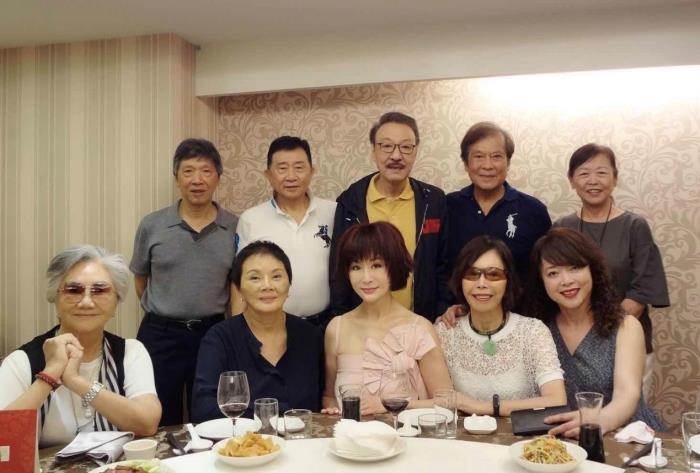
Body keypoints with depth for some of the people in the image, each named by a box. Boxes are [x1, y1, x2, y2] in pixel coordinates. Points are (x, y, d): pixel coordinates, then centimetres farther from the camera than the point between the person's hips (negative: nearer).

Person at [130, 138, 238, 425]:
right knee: (161, 426, 12)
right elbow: (140, 279, 11)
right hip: (161, 336, 0)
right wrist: (163, 315, 10)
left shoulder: (234, 228, -3)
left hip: (213, 334, 1)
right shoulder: (152, 226, -2)